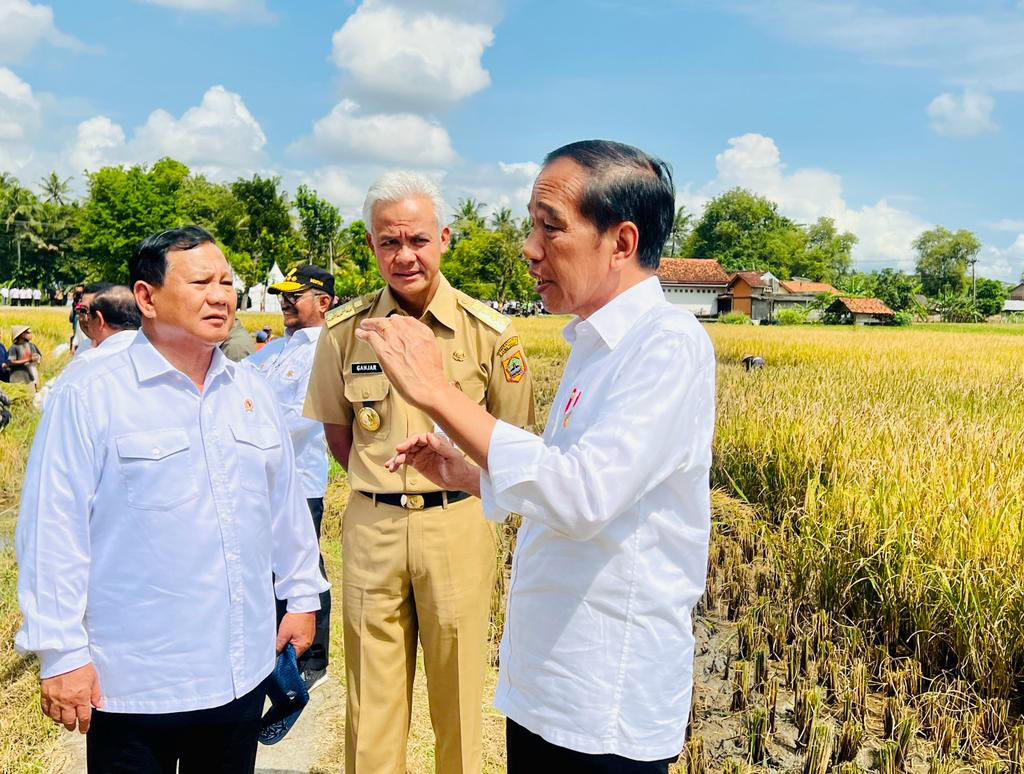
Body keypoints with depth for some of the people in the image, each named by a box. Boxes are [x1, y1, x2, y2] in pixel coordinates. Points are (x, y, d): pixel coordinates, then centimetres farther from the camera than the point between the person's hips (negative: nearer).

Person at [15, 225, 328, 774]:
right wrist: (60, 651, -12)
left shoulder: (252, 393, 6)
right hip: (131, 681, -5)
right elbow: (53, 532, -11)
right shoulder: (91, 398, -11)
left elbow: (285, 503, 13)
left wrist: (302, 595, 14)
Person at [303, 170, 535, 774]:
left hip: (459, 527, -1)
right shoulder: (345, 331, -1)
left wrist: (457, 483, 0)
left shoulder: (490, 334, -6)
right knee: (372, 701, 12)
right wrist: (381, 483, 6)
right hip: (372, 527, 2)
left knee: (459, 695, 11)